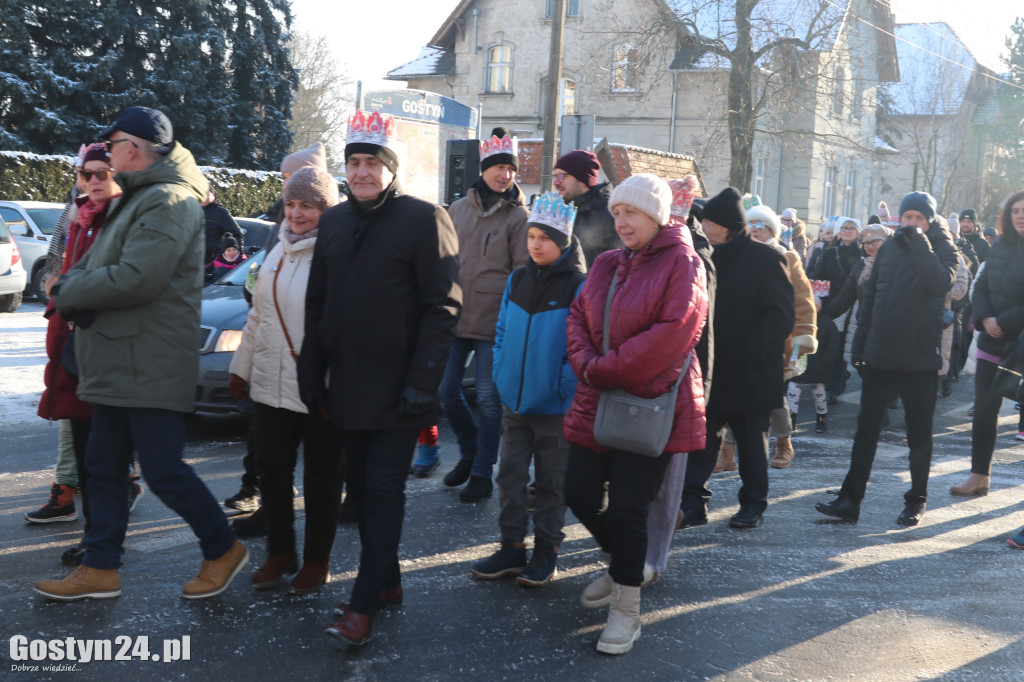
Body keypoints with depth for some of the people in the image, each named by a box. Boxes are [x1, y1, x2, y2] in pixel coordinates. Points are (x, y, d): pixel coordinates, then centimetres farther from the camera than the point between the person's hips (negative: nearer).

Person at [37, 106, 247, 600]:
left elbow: (135, 279, -26)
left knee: (163, 471, -5)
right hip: (117, 367, 10)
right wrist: (74, 285, -3)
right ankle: (100, 568, 23)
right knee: (104, 467, 14)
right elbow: (94, 265, 19)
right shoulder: (136, 199, 19)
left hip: (150, 368, -10)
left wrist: (71, 292, -12)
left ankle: (223, 550, 13)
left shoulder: (168, 201, -15)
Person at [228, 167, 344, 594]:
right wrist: (241, 367, 21)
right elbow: (257, 315, 20)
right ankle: (279, 553, 27)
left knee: (321, 478, 7)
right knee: (272, 471, 11)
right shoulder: (279, 252, 12)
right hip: (271, 386, 7)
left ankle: (317, 559, 22)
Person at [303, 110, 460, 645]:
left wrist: (422, 382, -17)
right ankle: (388, 582, 26)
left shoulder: (424, 219, -7)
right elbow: (317, 305, 15)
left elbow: (442, 307, -11)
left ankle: (364, 605, 2)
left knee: (384, 490, -3)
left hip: (395, 388, -6)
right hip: (346, 385, 6)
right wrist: (310, 376, 10)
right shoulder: (334, 221, 11)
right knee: (361, 487, 12)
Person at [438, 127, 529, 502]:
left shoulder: (518, 217, -1)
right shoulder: (459, 209, 10)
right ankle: (469, 452, 30)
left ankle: (482, 473, 11)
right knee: (447, 390, 7)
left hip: (494, 320, -4)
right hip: (455, 316, 4)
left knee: (488, 397, -1)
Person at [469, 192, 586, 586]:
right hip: (514, 401, 5)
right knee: (510, 475, 10)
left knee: (551, 481, 7)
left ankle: (546, 551, 19)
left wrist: (566, 391, -16)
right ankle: (512, 547, 20)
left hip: (554, 406, -5)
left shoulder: (578, 286, -10)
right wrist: (502, 377, 5)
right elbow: (502, 333, 13)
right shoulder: (516, 280, 7)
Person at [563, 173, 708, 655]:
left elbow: (672, 332, -19)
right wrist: (586, 365, -10)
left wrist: (604, 370, -17)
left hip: (652, 404, -6)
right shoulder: (607, 264, 12)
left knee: (627, 508, -4)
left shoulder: (681, 263, -8)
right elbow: (578, 316, 11)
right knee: (580, 494, 7)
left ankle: (626, 609, 14)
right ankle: (623, 563, 36)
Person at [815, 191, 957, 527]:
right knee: (865, 429, 4)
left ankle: (916, 501, 20)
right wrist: (859, 346, 9)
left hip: (920, 358, -4)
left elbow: (940, 283, -24)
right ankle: (850, 499, 8)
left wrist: (919, 242, -22)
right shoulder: (889, 247, 9)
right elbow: (870, 297, 11)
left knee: (919, 435, 8)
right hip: (879, 356, 4)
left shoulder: (941, 249, -3)